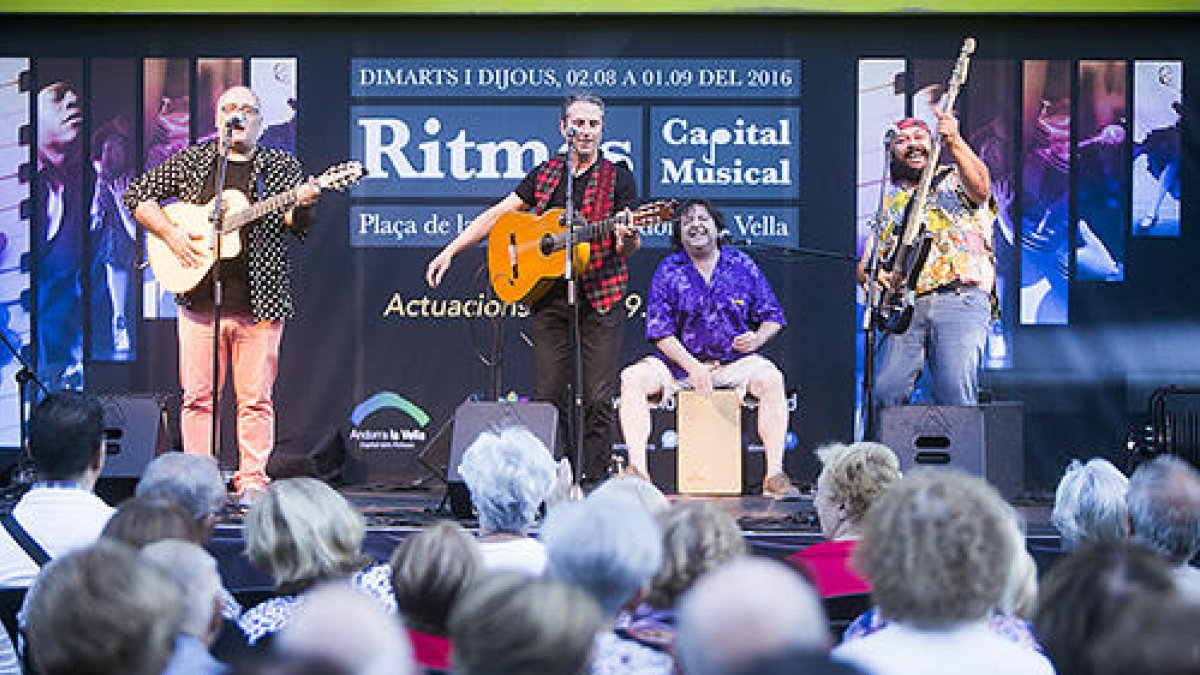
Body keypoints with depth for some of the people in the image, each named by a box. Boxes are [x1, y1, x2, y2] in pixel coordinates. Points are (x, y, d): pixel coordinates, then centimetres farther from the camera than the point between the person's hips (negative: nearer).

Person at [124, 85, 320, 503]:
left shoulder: (282, 167, 10)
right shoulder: (191, 162, 11)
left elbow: (295, 224, 1)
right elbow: (137, 194, 11)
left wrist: (302, 205, -22)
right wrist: (171, 234, -3)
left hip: (260, 302, -1)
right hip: (199, 299, 1)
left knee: (256, 399, -1)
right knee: (197, 396, 2)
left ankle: (252, 483, 5)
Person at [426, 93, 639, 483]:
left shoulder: (618, 177, 4)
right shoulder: (545, 174, 13)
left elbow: (628, 248, -1)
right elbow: (497, 216, 16)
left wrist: (626, 240, -25)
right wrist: (450, 251, 9)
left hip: (600, 299, -3)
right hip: (549, 299, 3)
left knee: (598, 399, -5)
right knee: (548, 396, 0)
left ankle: (593, 478, 1)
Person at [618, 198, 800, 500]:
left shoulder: (742, 266, 3)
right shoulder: (668, 271, 0)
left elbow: (772, 317, 8)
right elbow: (661, 333, -3)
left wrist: (757, 339, -15)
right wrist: (693, 367, -16)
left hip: (734, 360, 0)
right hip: (680, 360, 1)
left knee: (771, 379, -30)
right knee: (632, 378, -24)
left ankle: (774, 474, -27)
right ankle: (637, 470, -24)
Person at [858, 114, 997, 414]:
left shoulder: (954, 179, 15)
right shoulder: (887, 201, 25)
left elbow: (981, 188, -11)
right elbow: (864, 265, 23)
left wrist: (954, 142, -27)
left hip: (961, 297, -3)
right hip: (905, 305, 4)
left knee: (956, 395, -19)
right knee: (884, 395, -11)